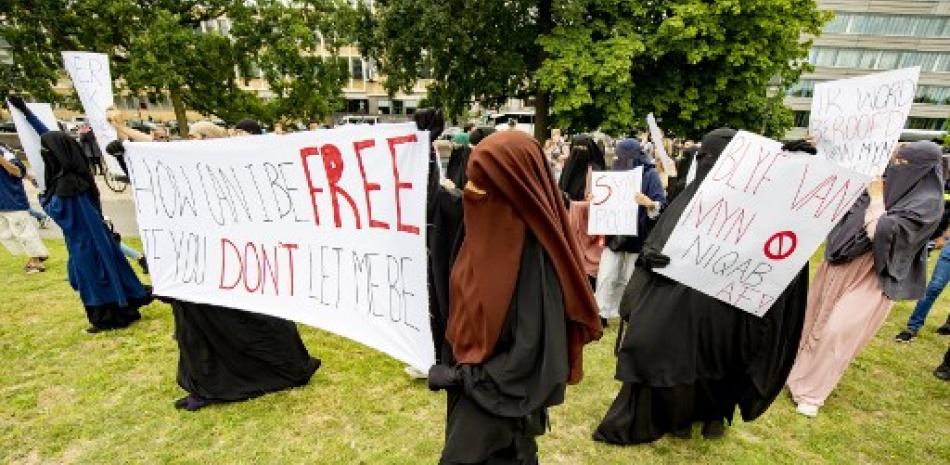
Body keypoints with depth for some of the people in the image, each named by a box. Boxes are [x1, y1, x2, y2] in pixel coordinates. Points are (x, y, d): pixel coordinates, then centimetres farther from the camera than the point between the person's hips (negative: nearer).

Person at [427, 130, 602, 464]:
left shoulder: (530, 248, -28)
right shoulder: (491, 228, -5)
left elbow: (532, 347, -24)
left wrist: (463, 376, -17)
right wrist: (460, 369, 6)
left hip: (501, 395, -7)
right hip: (475, 382, 7)